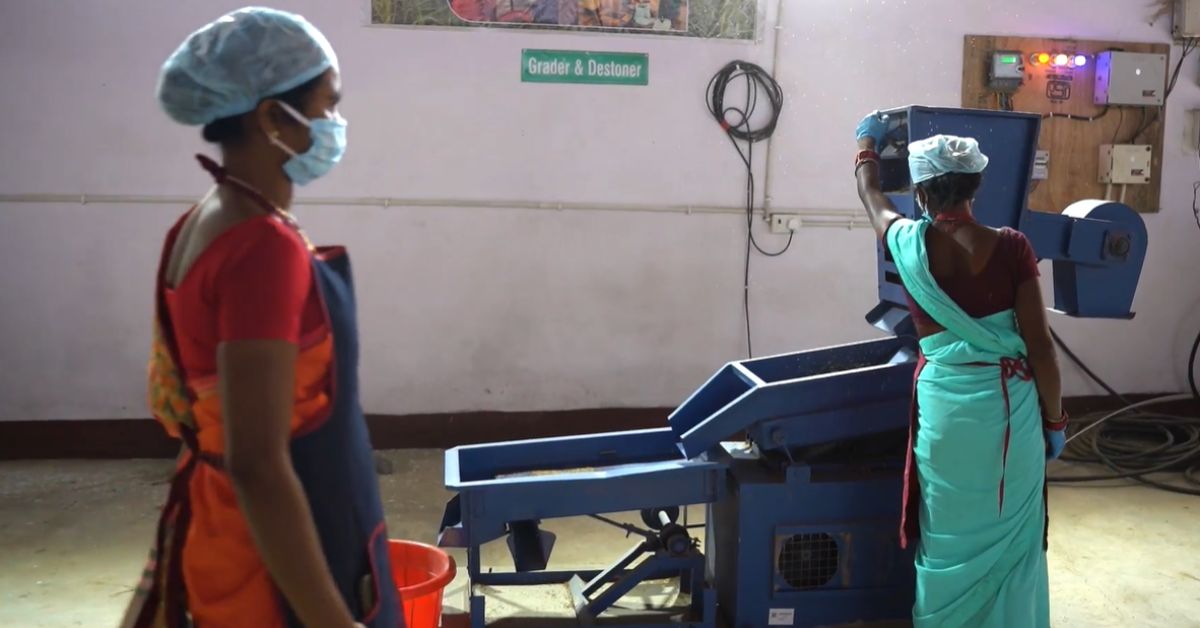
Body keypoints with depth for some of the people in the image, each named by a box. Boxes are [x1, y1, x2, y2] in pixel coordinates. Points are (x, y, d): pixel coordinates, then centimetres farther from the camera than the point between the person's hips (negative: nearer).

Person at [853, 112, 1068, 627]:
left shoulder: (909, 244, -4)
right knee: (1008, 536, 13)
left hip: (945, 405, 1)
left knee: (948, 537, 13)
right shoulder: (1011, 247, -8)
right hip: (1010, 406, 0)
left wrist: (867, 142, 37)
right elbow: (1039, 346, -6)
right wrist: (1054, 418, 7)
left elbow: (869, 192, 18)